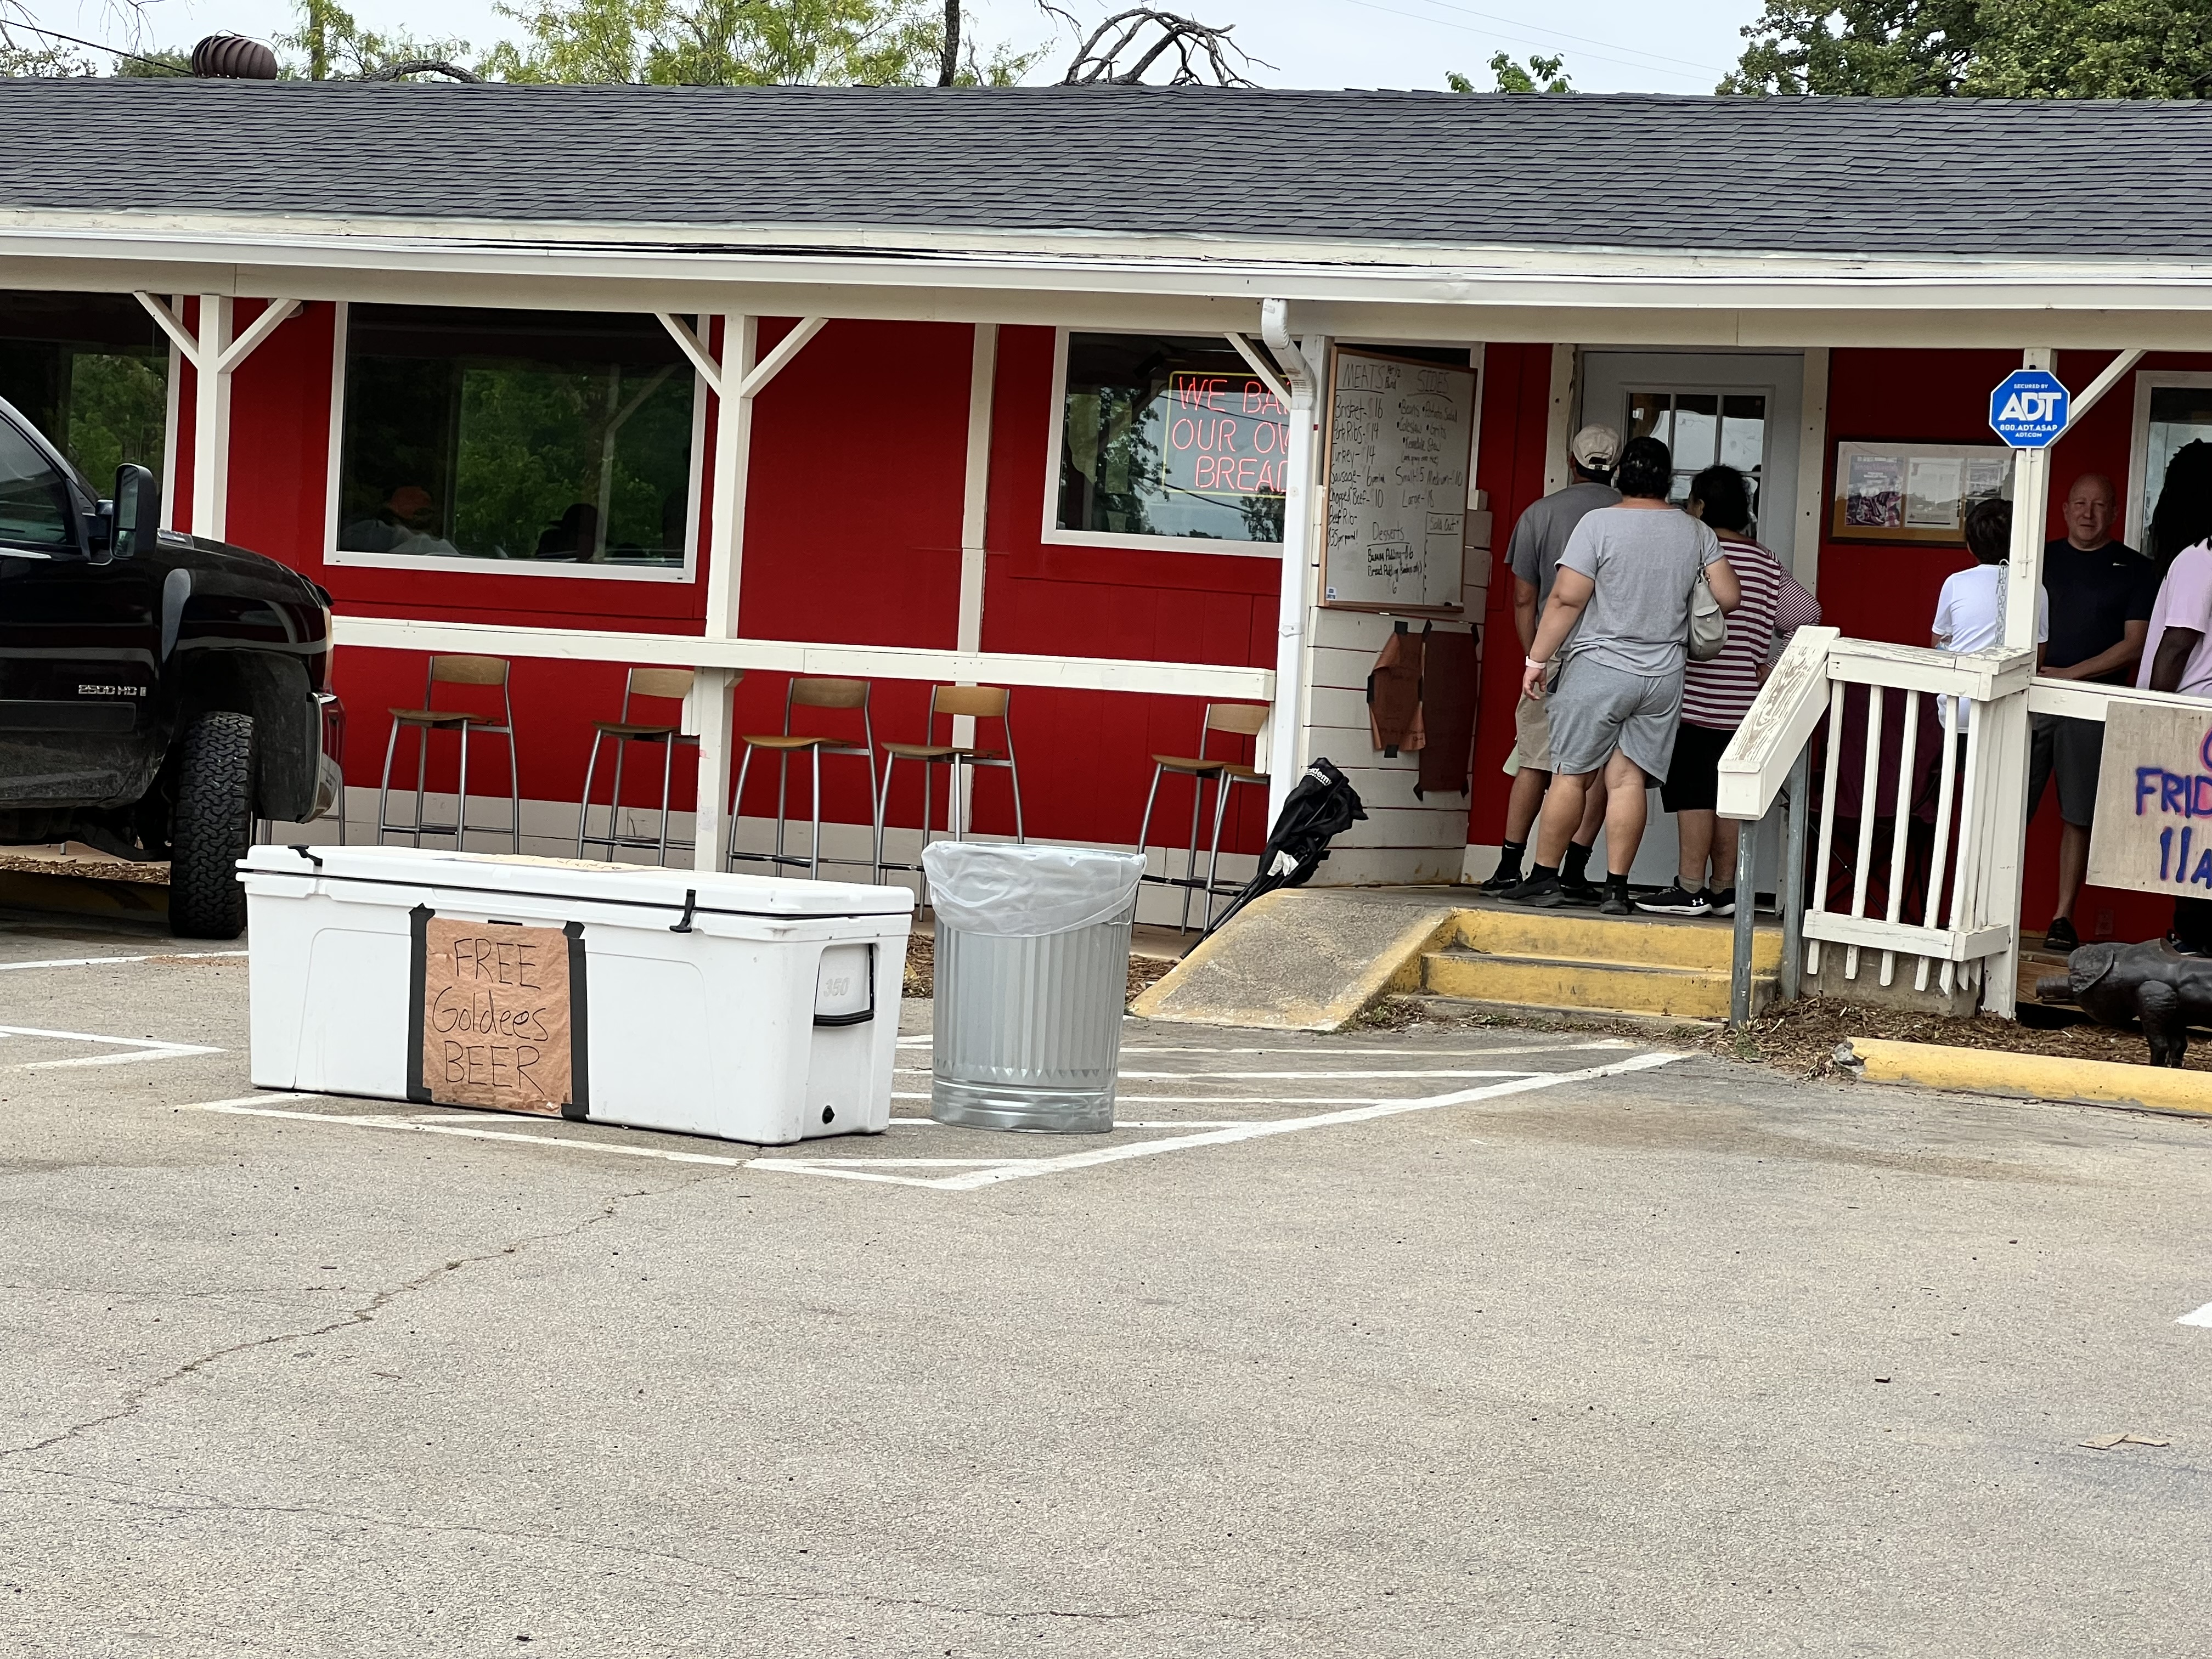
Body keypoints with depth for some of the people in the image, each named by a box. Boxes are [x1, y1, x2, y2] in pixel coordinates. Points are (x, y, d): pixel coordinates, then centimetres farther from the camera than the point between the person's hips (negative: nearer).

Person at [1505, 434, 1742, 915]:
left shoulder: (1599, 524, -8)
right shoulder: (1697, 533, 4)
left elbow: (1567, 599, -12)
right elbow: (1729, 597, 4)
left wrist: (1537, 659, -5)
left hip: (1598, 668, -3)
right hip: (1664, 676, 3)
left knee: (1571, 775, 3)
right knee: (1627, 778, 3)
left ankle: (1545, 878, 7)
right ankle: (1616, 887, -1)